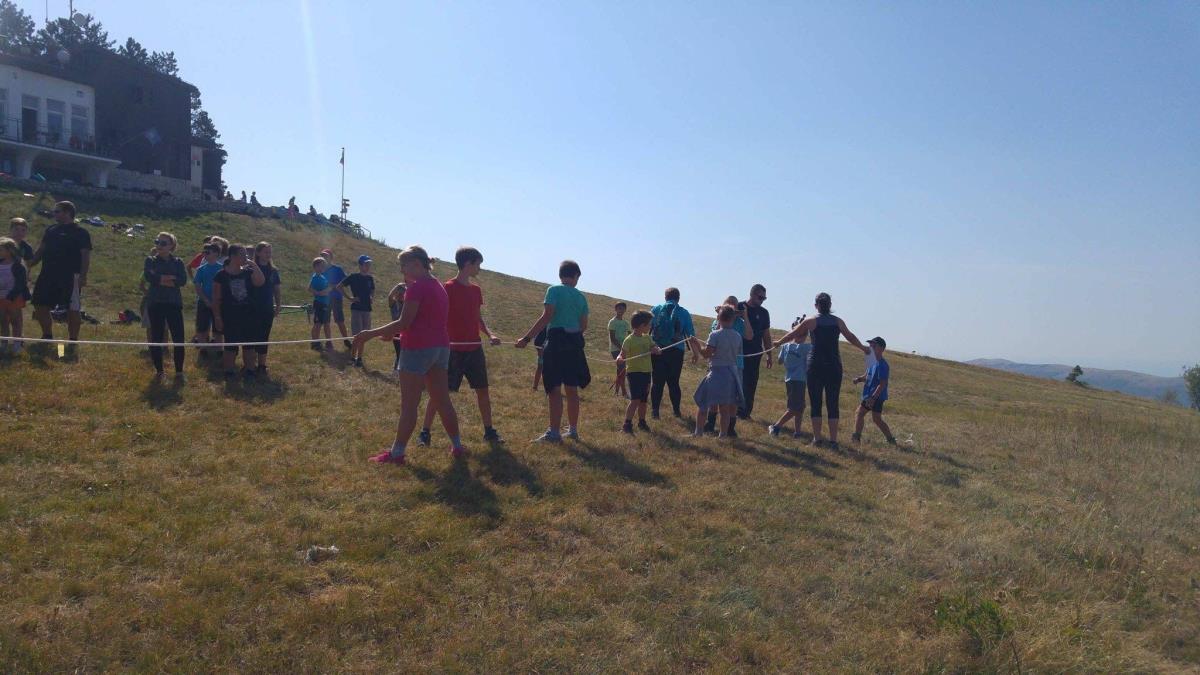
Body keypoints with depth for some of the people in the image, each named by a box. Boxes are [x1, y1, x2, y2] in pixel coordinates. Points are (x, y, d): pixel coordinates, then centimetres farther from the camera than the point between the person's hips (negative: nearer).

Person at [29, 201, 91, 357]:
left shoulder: (80, 233, -4)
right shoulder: (51, 230, 14)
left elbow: (86, 256, -10)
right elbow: (40, 250, 21)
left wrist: (83, 276, -19)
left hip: (70, 278, -7)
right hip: (48, 276, 7)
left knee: (72, 310, -2)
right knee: (40, 306, 10)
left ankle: (72, 343, 8)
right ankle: (47, 336, 27)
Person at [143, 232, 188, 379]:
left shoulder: (178, 262, 8)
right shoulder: (150, 260, 7)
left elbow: (183, 281, -8)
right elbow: (149, 277, -13)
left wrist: (161, 280, -13)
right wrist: (172, 278, -12)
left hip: (174, 303, 0)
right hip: (155, 304, 0)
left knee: (178, 338, -4)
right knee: (156, 337, 3)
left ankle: (179, 370, 6)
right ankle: (158, 370, 15)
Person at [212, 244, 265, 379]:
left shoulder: (248, 272, 4)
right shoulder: (221, 275, -4)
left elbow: (261, 282, -16)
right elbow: (216, 299, -3)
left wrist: (253, 265, -16)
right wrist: (217, 317, -7)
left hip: (247, 314, 3)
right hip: (229, 315, -3)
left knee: (248, 343, 5)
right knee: (231, 344, 1)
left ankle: (248, 370, 15)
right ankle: (229, 371, 13)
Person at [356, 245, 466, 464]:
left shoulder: (417, 287, -12)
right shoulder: (439, 287, 16)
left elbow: (404, 323, -17)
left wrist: (370, 334, -13)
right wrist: (391, 333, 22)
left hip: (418, 349, -8)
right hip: (440, 347, 9)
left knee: (409, 405, -1)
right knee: (443, 401, 14)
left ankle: (397, 452, 7)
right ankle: (457, 446, 18)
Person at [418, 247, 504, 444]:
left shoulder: (476, 290, 10)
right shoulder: (449, 288, -9)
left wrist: (490, 334, -1)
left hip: (474, 349, 6)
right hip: (453, 349, -6)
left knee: (483, 391, 9)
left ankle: (489, 431, 19)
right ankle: (424, 432, 9)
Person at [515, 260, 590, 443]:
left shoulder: (554, 290, -5)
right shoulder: (581, 297, 9)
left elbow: (546, 317, -16)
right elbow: (584, 326, 10)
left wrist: (526, 338, -16)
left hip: (556, 342, -5)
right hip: (575, 344, 5)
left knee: (554, 389, -4)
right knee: (572, 390, 13)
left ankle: (554, 432, -6)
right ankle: (573, 430, 21)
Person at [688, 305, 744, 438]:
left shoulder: (715, 335, -13)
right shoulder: (738, 336, 3)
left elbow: (707, 354, -15)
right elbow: (738, 353, 9)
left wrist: (696, 344, -1)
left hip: (717, 372, -5)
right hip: (733, 371, 5)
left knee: (702, 403, 8)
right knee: (725, 407, 12)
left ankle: (698, 432, 10)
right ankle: (724, 434, 15)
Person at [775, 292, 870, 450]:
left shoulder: (811, 321, -1)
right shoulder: (838, 322, 6)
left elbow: (792, 335, 10)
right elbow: (851, 337, 22)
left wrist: (778, 342, 28)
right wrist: (863, 347, 41)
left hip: (815, 366, -2)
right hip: (834, 366, 2)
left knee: (815, 403, 5)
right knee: (833, 404, 4)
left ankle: (817, 438, 4)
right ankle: (833, 440, 3)